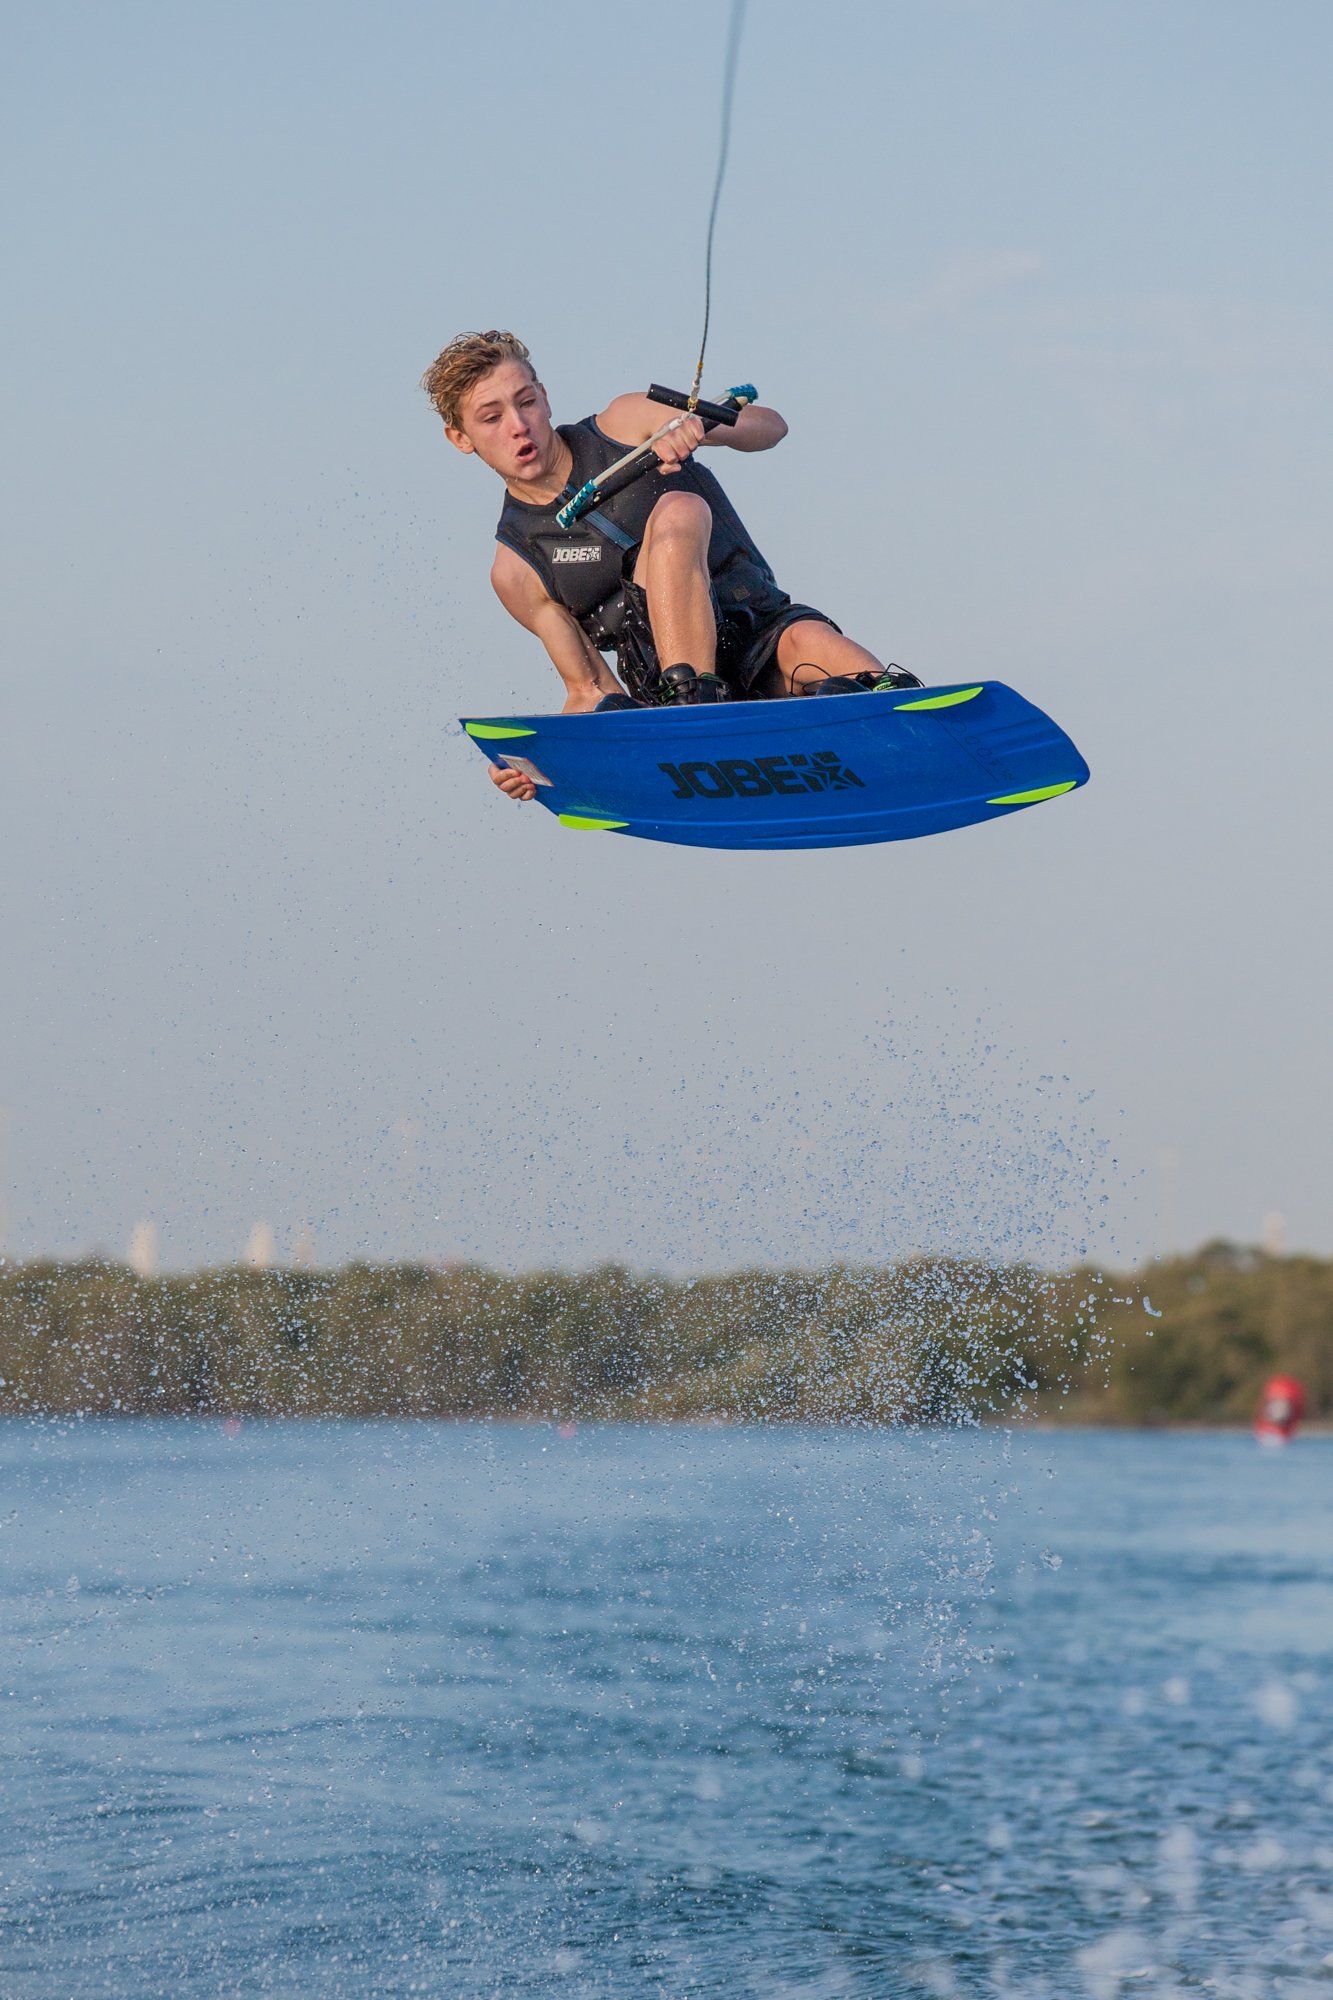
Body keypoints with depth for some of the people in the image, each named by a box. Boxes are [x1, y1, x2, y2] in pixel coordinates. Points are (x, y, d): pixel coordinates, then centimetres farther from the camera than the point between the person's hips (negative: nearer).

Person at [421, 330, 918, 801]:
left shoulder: (626, 426, 9)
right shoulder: (517, 570, 7)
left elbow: (769, 426, 2)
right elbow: (590, 690, 8)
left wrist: (698, 425, -20)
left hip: (765, 626, 2)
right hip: (675, 671, -2)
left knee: (809, 642, -35)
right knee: (676, 510, -28)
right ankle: (694, 702, -45)